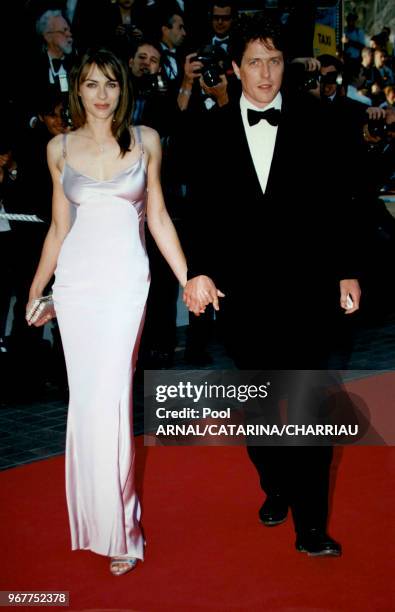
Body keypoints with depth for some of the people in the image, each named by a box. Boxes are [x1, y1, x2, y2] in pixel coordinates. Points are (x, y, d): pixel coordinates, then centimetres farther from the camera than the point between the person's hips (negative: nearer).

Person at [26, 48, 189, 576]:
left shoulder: (145, 141, 5)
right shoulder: (60, 149, 8)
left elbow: (158, 217, 7)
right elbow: (59, 227, 13)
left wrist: (187, 280, 3)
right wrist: (36, 291, 14)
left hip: (126, 279, -2)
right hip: (75, 279, 2)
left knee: (108, 398, -8)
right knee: (85, 396, 4)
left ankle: (119, 526, 5)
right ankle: (93, 512, 22)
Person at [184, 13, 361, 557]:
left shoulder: (312, 120, 1)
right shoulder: (213, 131, 5)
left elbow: (338, 198, 1)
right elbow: (202, 209, 2)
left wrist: (348, 270, -1)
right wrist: (200, 270, -10)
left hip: (305, 284, -2)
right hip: (240, 287, 2)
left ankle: (310, 521, 2)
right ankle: (275, 487, 35)